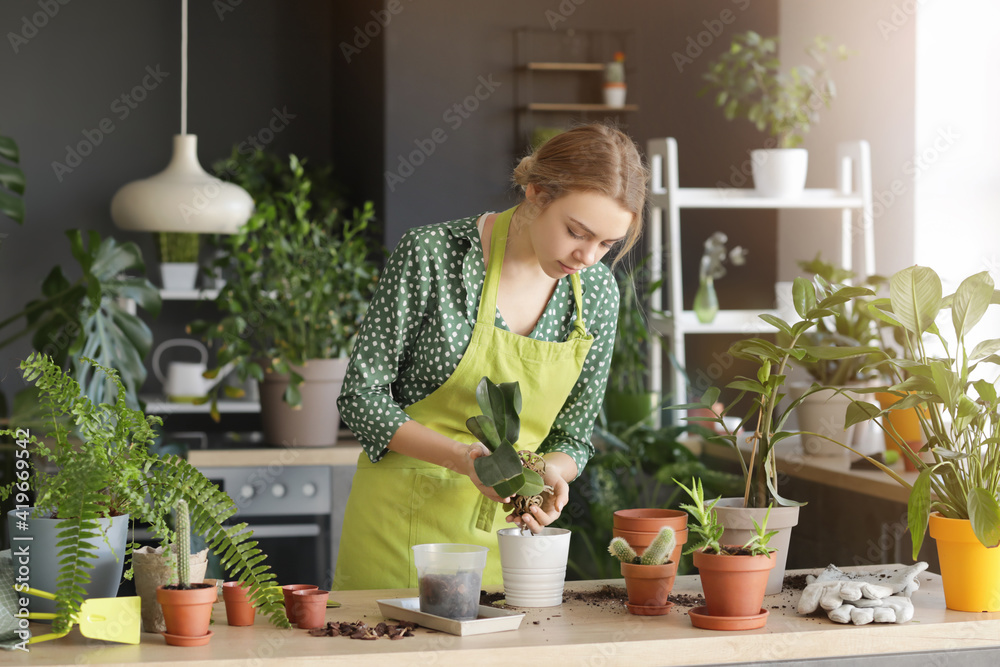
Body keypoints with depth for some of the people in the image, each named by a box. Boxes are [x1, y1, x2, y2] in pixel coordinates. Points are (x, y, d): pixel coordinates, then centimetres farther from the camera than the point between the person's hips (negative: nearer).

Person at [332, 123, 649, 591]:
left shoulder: (597, 293, -3)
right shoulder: (433, 254, -16)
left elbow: (572, 438, 6)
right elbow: (362, 397, -11)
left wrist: (549, 473, -18)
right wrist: (463, 457, -25)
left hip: (505, 527, 4)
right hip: (402, 526, -4)